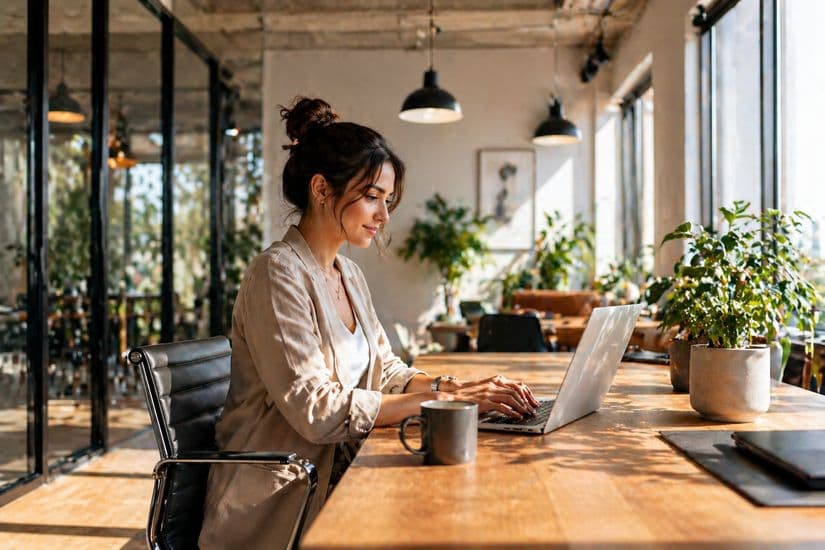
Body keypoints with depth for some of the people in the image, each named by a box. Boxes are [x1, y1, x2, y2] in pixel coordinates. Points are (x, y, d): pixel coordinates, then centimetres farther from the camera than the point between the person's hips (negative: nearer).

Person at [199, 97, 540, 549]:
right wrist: (440, 398, -22)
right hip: (278, 505, -7)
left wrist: (462, 389, -6)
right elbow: (316, 410, -22)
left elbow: (384, 371, 11)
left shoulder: (349, 275, 11)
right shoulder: (278, 274, -16)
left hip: (333, 475, 8)